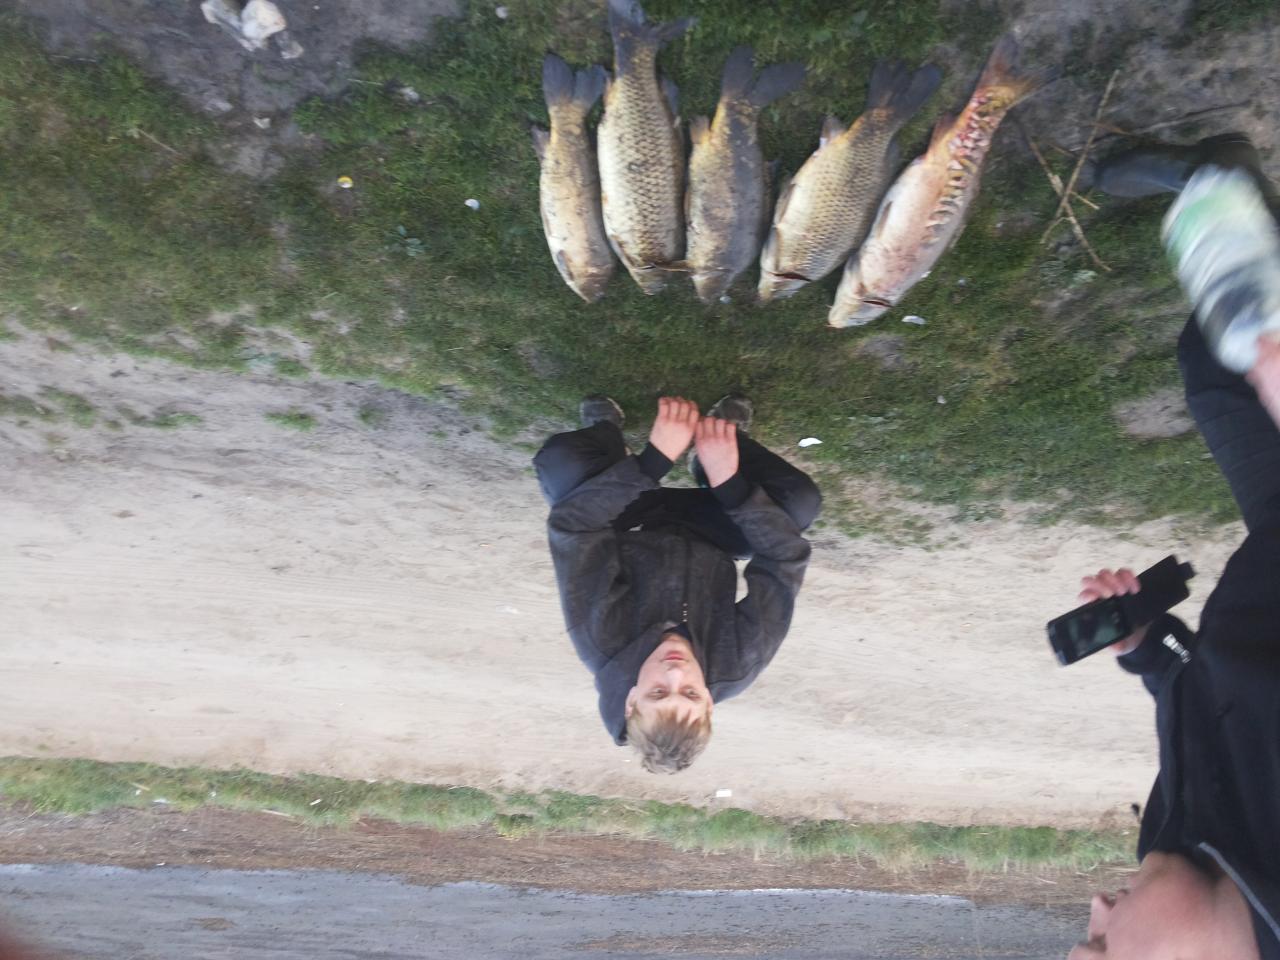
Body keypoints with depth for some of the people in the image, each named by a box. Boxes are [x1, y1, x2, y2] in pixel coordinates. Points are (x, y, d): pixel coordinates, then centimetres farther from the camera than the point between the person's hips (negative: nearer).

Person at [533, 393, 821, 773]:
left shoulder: (603, 646, -39)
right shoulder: (738, 664, -35)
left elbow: (573, 529, -39)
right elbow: (786, 559, -30)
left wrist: (655, 458, -44)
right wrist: (728, 480, -40)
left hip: (631, 528, 0)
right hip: (709, 543, 1)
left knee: (558, 460, -21)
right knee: (800, 500, -19)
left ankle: (608, 433, 18)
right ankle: (725, 435, 15)